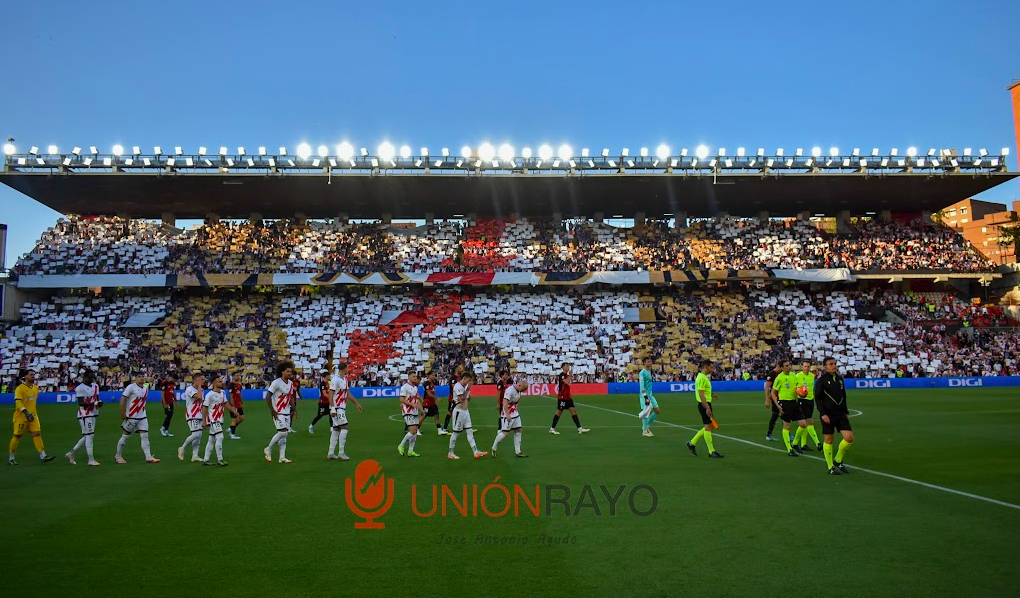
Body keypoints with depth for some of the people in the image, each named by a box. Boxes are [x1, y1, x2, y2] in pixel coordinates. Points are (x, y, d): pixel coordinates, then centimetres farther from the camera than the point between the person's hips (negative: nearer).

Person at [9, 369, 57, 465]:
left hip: (33, 416, 6)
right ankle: (11, 458, 19)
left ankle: (43, 456, -10)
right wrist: (26, 412, -30)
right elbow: (18, 402, -21)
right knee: (17, 436, 4)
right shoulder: (20, 388, -11)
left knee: (37, 434, -4)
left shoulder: (36, 388, 11)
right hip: (21, 417, -6)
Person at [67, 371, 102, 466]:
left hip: (93, 414, 8)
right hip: (84, 414, -8)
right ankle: (91, 459, 0)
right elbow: (81, 403, -16)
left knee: (87, 437, 13)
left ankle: (70, 454, 27)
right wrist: (93, 403, -28)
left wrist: (99, 403, -4)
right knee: (90, 436, -7)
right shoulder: (80, 388, -10)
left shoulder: (95, 386, 13)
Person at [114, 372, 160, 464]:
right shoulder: (131, 387, -11)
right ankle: (118, 456, 21)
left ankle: (148, 457, -4)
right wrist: (122, 413, -13)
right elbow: (122, 399, -13)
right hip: (131, 416, -5)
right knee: (126, 436, 6)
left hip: (143, 416, 6)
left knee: (145, 436, -1)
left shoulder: (146, 387, 8)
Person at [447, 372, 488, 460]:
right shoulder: (458, 386, -15)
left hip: (465, 411, 9)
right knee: (456, 433, 1)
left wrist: (469, 390, 3)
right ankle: (450, 453, 12)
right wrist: (467, 389, -17)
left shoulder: (465, 386, 12)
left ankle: (476, 452, 4)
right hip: (459, 411, -9)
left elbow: (468, 399, 17)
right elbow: (461, 399, -23)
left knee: (470, 432, 5)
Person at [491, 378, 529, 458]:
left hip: (515, 414, 9)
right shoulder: (510, 390, -22)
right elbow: (505, 403, -27)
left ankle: (518, 452, 13)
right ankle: (493, 449, 11)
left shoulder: (518, 390, 6)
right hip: (508, 415, -9)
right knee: (505, 433, -6)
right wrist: (507, 415, -29)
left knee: (519, 431, 7)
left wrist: (516, 409, 13)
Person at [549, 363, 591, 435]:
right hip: (562, 397, -8)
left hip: (568, 397, 8)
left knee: (573, 411, 0)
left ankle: (580, 428, -2)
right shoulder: (561, 375, -14)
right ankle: (552, 429, 11)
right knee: (559, 412, 0)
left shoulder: (567, 375, 13)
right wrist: (570, 374, -21)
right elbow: (567, 382, -30)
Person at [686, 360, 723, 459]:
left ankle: (692, 443, 21)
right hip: (704, 404, -10)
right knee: (708, 426, -4)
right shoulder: (702, 378, -17)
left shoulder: (704, 377, 15)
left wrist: (712, 394, 13)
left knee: (708, 427, 14)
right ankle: (711, 452, 2)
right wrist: (707, 407, -26)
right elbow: (701, 394, -23)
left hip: (705, 404, 10)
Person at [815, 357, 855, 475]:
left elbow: (844, 397, 19)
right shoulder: (821, 380, -7)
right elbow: (817, 398, -8)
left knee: (849, 438, -5)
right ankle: (831, 467, 15)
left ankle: (838, 461, 17)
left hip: (840, 413, 5)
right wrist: (822, 414, -16)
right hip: (828, 414, -5)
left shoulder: (840, 378, 10)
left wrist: (846, 412, 16)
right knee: (828, 440, 2)